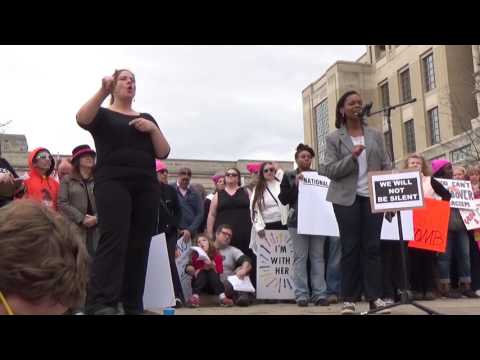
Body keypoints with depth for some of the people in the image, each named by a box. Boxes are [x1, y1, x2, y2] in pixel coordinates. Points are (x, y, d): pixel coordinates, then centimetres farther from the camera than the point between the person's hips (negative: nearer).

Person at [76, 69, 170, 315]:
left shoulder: (146, 118, 22)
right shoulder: (102, 114, 11)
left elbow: (164, 153, 12)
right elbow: (81, 119, -13)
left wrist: (152, 128, -4)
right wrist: (103, 92, -22)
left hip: (146, 186, 4)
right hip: (113, 183, -4)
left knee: (139, 245, 0)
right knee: (113, 240, -18)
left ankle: (133, 305, 4)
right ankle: (101, 303, -21)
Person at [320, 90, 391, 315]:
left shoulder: (375, 135, 11)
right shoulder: (334, 138, 2)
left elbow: (386, 166, 10)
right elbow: (328, 170, -5)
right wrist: (351, 158, -18)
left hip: (373, 197, 2)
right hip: (347, 198, -2)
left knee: (372, 246, 2)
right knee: (350, 248, 0)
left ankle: (374, 297, 6)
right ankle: (349, 299, 5)